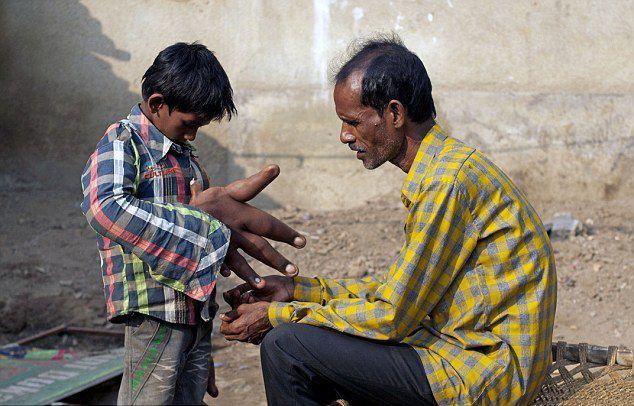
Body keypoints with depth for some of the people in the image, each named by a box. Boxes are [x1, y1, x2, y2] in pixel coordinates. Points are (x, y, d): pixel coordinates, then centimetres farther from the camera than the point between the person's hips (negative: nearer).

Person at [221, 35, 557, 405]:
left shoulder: (448, 182, -20)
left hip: (480, 375, -10)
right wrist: (299, 289, 13)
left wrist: (276, 315, -9)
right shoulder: (445, 168, 12)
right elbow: (400, 291, 16)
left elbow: (391, 316, -19)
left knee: (285, 346, -12)